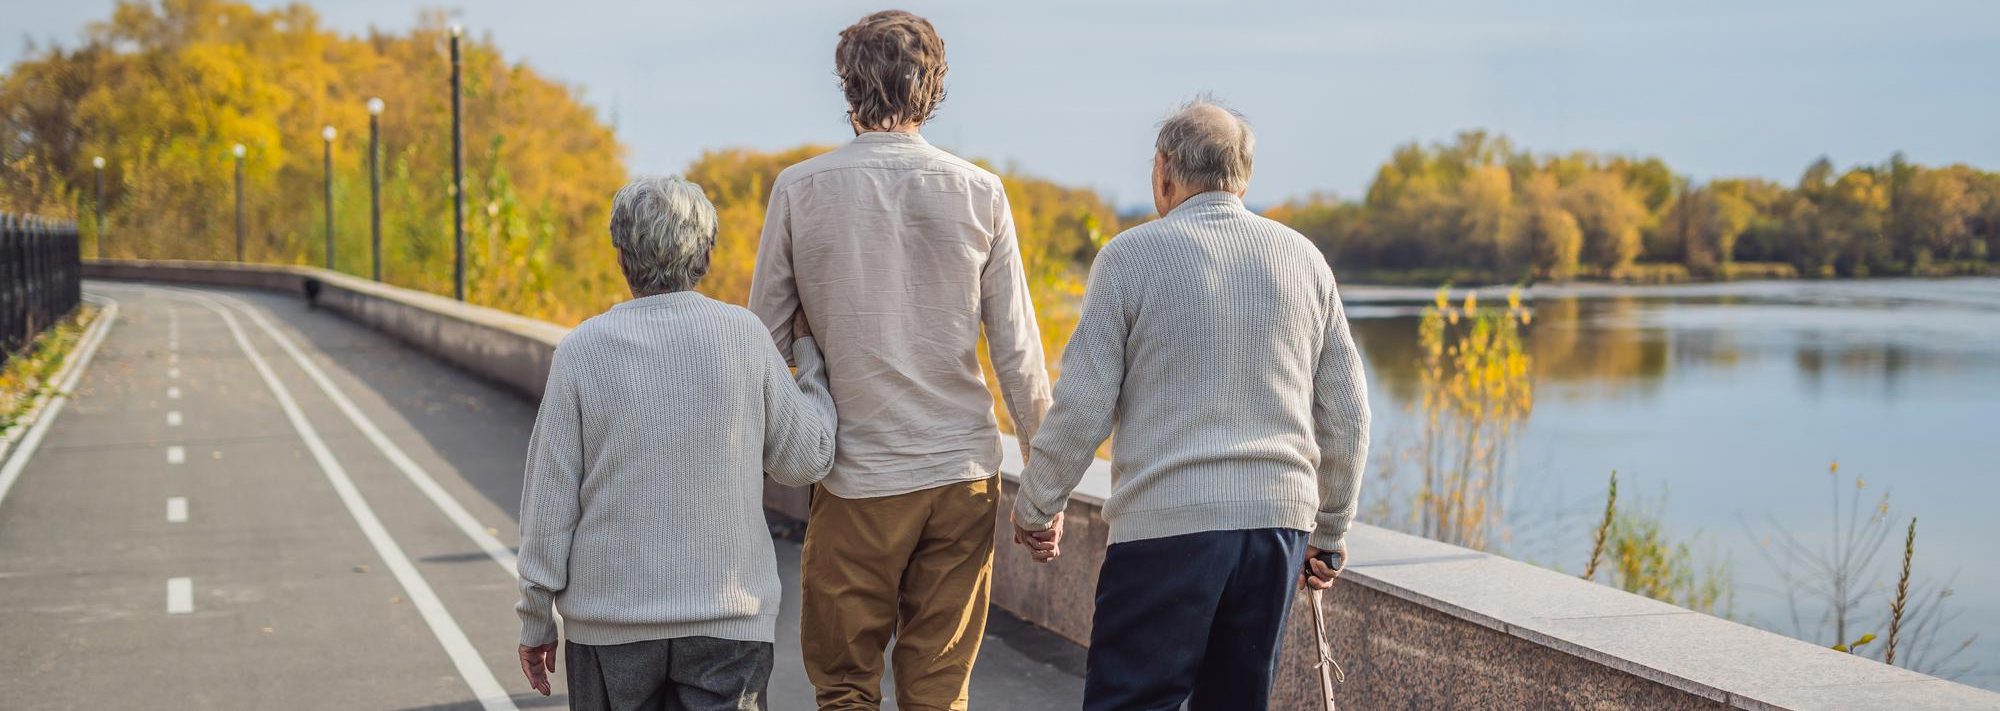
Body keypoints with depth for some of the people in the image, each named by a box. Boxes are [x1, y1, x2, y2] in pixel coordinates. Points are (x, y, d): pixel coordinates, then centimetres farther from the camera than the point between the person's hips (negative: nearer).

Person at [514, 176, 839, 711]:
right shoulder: (744, 335, -5)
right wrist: (809, 350, 15)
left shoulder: (581, 351, -6)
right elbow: (806, 460, 3)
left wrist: (535, 620, 7)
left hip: (612, 618, 1)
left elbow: (550, 500, -4)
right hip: (728, 613, 0)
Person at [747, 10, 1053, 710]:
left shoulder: (799, 189, -4)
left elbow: (764, 344, 1)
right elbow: (1018, 354, 0)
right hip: (963, 471, 2)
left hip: (857, 477, -2)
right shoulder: (980, 193, -1)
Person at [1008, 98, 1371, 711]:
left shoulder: (1131, 255, -2)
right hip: (1278, 520, 5)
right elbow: (1346, 415, 13)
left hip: (1167, 524, -5)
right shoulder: (1303, 258, 11)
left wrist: (1036, 509, 8)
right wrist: (1329, 530, 23)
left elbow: (1083, 407, -5)